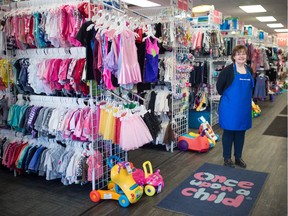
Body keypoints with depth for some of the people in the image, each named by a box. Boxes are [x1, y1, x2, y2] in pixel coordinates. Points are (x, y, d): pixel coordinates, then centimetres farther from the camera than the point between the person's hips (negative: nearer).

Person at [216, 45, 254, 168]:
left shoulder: (249, 70, 7)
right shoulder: (228, 70, -11)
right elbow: (219, 86, -6)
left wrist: (245, 98, 12)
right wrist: (226, 97, 4)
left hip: (245, 106, 6)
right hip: (230, 106, -5)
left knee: (241, 132, 13)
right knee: (229, 131, 4)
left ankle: (238, 157, 27)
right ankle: (227, 158, 18)